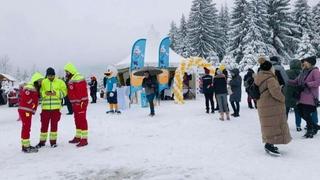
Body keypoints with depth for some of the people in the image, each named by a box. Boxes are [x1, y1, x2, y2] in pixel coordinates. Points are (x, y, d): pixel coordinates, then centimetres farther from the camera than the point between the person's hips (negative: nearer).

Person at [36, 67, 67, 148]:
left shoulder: (60, 82, 2)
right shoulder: (43, 82, 5)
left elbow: (64, 92, -2)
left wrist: (56, 93, -18)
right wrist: (45, 93, -17)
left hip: (56, 107, -1)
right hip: (45, 107, 1)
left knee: (54, 125, 7)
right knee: (44, 125, 7)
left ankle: (53, 141, 18)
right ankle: (42, 141, 20)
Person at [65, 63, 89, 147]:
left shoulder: (79, 79, -17)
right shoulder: (70, 80, 17)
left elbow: (83, 93, -22)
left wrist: (82, 103, -24)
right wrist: (72, 102, 20)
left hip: (80, 103, -10)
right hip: (75, 104, 10)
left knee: (82, 121, -7)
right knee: (77, 121, 16)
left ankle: (84, 139, -3)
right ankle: (78, 137, 27)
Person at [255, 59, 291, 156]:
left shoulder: (259, 78, 11)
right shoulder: (270, 79, -19)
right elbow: (275, 91, -28)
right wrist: (282, 98, -10)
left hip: (263, 104, 10)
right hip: (272, 106, -9)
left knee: (269, 125, 17)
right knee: (274, 125, -3)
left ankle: (269, 144, 23)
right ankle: (269, 145, -3)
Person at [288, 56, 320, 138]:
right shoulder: (303, 72, 17)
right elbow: (296, 82, 18)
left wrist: (306, 84, -21)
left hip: (310, 97, -8)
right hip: (302, 97, 8)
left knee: (307, 114, -6)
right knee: (301, 113, 9)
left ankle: (310, 130, 14)